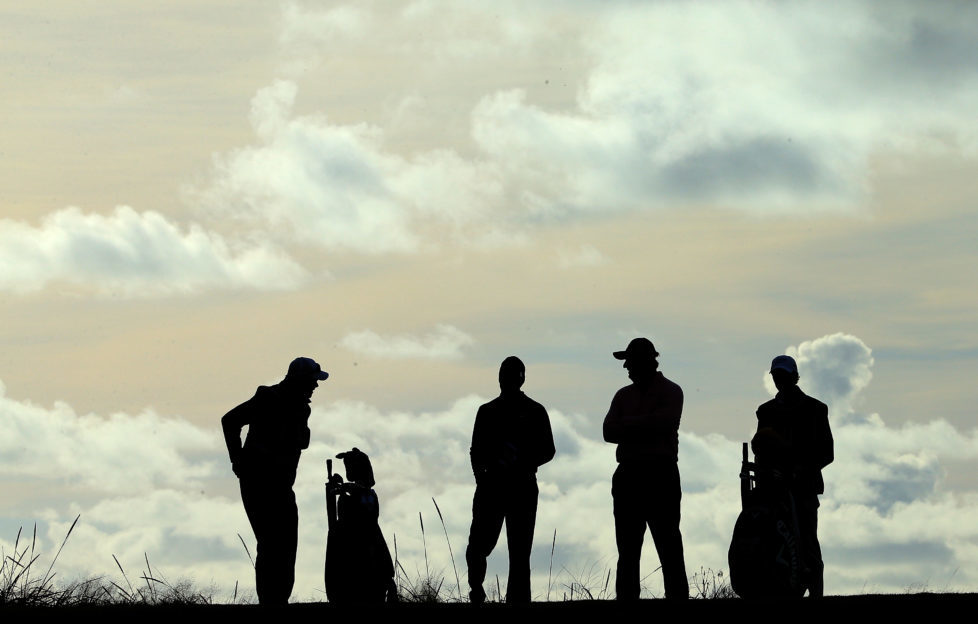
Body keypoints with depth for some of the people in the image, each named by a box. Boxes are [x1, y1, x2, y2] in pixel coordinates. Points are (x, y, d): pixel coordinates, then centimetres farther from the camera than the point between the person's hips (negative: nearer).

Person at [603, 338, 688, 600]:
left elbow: (664, 422, -16)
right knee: (627, 551, 4)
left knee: (669, 547, -7)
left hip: (660, 477, -5)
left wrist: (627, 424, -5)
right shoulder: (624, 395, 17)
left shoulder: (670, 391, 2)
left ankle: (677, 595, -9)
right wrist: (644, 429, -10)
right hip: (628, 475, 5)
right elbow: (609, 432, 5)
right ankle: (626, 598, 5)